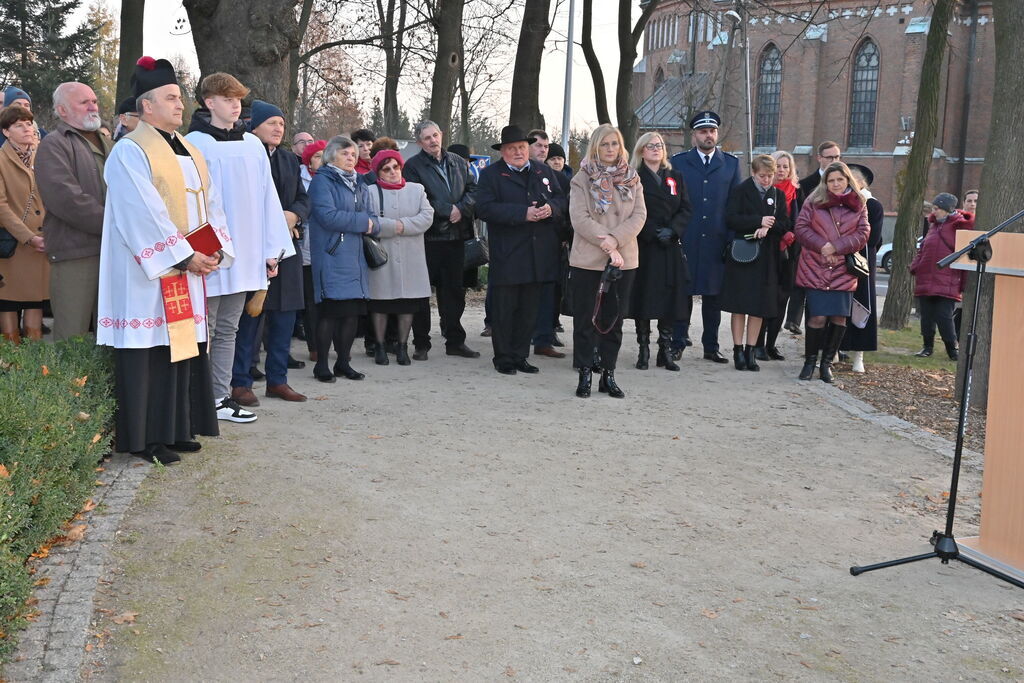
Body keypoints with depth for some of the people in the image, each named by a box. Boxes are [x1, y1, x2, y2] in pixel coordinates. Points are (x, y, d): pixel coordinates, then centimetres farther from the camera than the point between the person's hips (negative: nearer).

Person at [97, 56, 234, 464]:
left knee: (184, 349, 9)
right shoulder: (130, 151, -8)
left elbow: (211, 204, 13)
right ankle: (145, 438, 4)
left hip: (189, 275, 8)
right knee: (151, 353, -4)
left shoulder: (189, 151, 16)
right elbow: (145, 215, -17)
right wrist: (185, 256, -18)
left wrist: (215, 251, -2)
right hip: (149, 276, -8)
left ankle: (176, 430, 19)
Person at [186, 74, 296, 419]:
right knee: (204, 331, 1)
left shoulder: (253, 145, 11)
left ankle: (221, 397, 19)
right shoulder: (195, 143, -4)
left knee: (227, 329, 12)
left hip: (245, 256, 5)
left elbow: (267, 198, 11)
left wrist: (272, 249, 8)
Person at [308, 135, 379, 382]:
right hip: (332, 257, -7)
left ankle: (343, 362, 17)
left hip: (356, 257, 7)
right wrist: (361, 222, -11)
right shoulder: (322, 181, -3)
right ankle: (321, 365, 3)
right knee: (330, 311, -7)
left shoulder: (359, 183, 20)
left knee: (353, 311, 7)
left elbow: (370, 217, 18)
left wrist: (372, 225, -6)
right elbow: (327, 216, -17)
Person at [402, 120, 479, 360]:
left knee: (454, 290, 11)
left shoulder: (458, 163, 13)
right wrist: (448, 210, -11)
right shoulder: (413, 166, -2)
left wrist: (461, 209, -11)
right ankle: (421, 344, 9)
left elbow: (473, 190, 7)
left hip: (455, 236, 5)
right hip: (428, 237, -5)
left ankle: (455, 341, 20)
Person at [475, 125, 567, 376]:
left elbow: (562, 200, 13)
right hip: (506, 257, -4)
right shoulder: (491, 174, 0)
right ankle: (503, 359, 12)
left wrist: (551, 208, -11)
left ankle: (520, 357, 20)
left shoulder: (545, 172, 15)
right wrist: (523, 213, -19)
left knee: (529, 310, 10)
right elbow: (485, 208, -13)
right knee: (504, 310, 1)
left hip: (539, 257, 4)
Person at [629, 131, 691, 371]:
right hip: (643, 246, -3)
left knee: (669, 298, 2)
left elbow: (686, 209, 7)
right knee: (644, 298, -3)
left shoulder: (676, 177, 14)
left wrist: (671, 231, -9)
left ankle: (666, 351, 8)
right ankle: (643, 350, 5)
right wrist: (653, 233, -15)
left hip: (670, 248, 3)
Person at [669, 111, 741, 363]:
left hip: (716, 241, 1)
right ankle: (678, 344, 11)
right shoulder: (678, 162, 7)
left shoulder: (731, 164, 10)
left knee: (713, 295, 6)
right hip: (686, 240, -1)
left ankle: (711, 346, 15)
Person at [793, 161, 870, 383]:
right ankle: (810, 361, 8)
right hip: (815, 269, -2)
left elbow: (862, 234, 2)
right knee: (818, 317, -8)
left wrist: (836, 247, -10)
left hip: (843, 270, 2)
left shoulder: (859, 206, 9)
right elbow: (801, 228, -2)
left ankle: (827, 362, 13)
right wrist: (822, 246, -14)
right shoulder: (814, 202, 5)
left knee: (839, 317, 0)